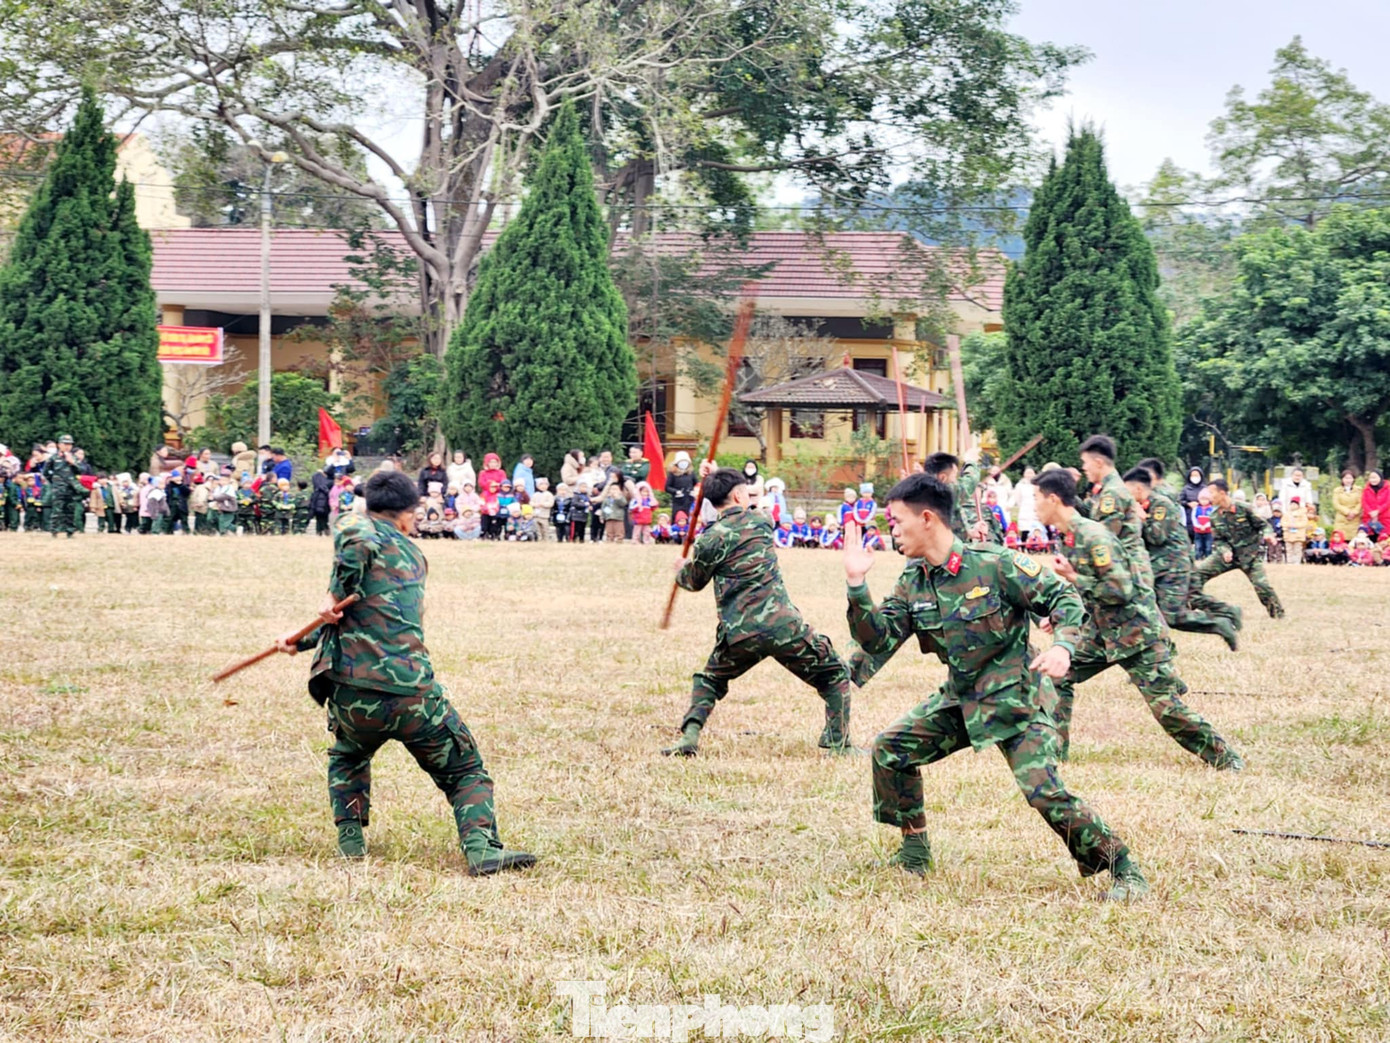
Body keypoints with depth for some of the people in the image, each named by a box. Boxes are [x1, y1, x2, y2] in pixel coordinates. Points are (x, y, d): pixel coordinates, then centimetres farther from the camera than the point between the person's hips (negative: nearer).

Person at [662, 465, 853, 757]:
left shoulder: (711, 540, 1)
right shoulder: (761, 522, 9)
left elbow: (694, 582, 19)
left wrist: (681, 569, 43)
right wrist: (712, 479, 42)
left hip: (739, 635, 0)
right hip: (784, 627, 0)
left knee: (709, 680, 28)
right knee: (835, 677, 18)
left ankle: (689, 737, 10)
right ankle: (839, 744, 8)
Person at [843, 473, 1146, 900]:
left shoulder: (994, 565, -18)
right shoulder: (912, 582, 1)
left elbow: (1064, 600, -12)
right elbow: (879, 641, -3)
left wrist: (1062, 646, -30)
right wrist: (857, 585, -13)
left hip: (1016, 698, -7)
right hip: (960, 698, 7)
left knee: (1043, 789, -20)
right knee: (889, 749, 2)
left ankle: (1123, 871, -8)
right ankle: (914, 852, 17)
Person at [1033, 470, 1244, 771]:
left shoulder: (1093, 537, -22)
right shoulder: (1067, 537, 7)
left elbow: (1120, 590, -27)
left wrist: (1072, 577, -21)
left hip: (1137, 632, -9)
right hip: (1102, 630, 9)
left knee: (1167, 706, -9)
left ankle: (1226, 759, 3)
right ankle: (1055, 751, 15)